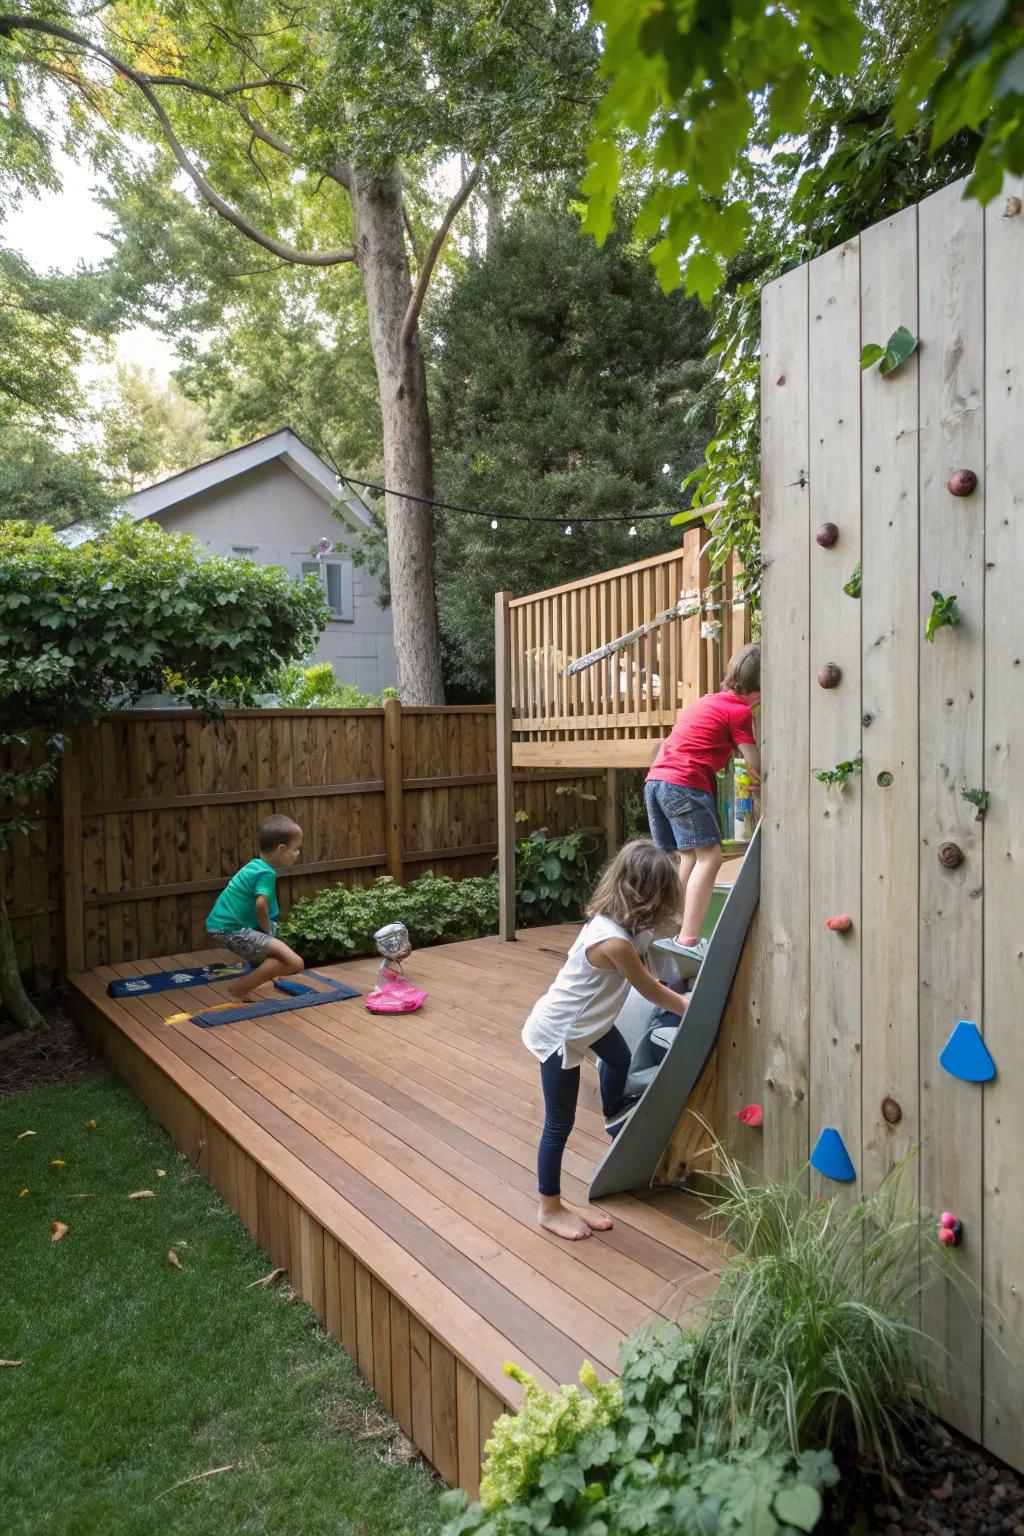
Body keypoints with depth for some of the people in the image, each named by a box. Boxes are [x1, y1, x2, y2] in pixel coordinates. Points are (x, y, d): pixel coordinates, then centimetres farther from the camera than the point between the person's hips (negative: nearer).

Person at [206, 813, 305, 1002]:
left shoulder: (255, 865, 14)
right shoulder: (266, 873, -15)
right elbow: (261, 904, -29)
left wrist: (267, 928, 19)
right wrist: (268, 930, -10)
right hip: (232, 930, -10)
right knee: (294, 964, -16)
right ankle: (239, 989, -6)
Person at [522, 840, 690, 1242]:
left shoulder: (613, 922, -9)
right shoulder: (614, 942, -34)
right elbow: (651, 990, -17)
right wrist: (691, 1009, -2)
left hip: (587, 1021, 9)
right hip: (559, 1035, -9)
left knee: (619, 1059, 34)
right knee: (560, 1125, 6)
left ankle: (615, 1115, 63)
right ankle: (550, 1208, 26)